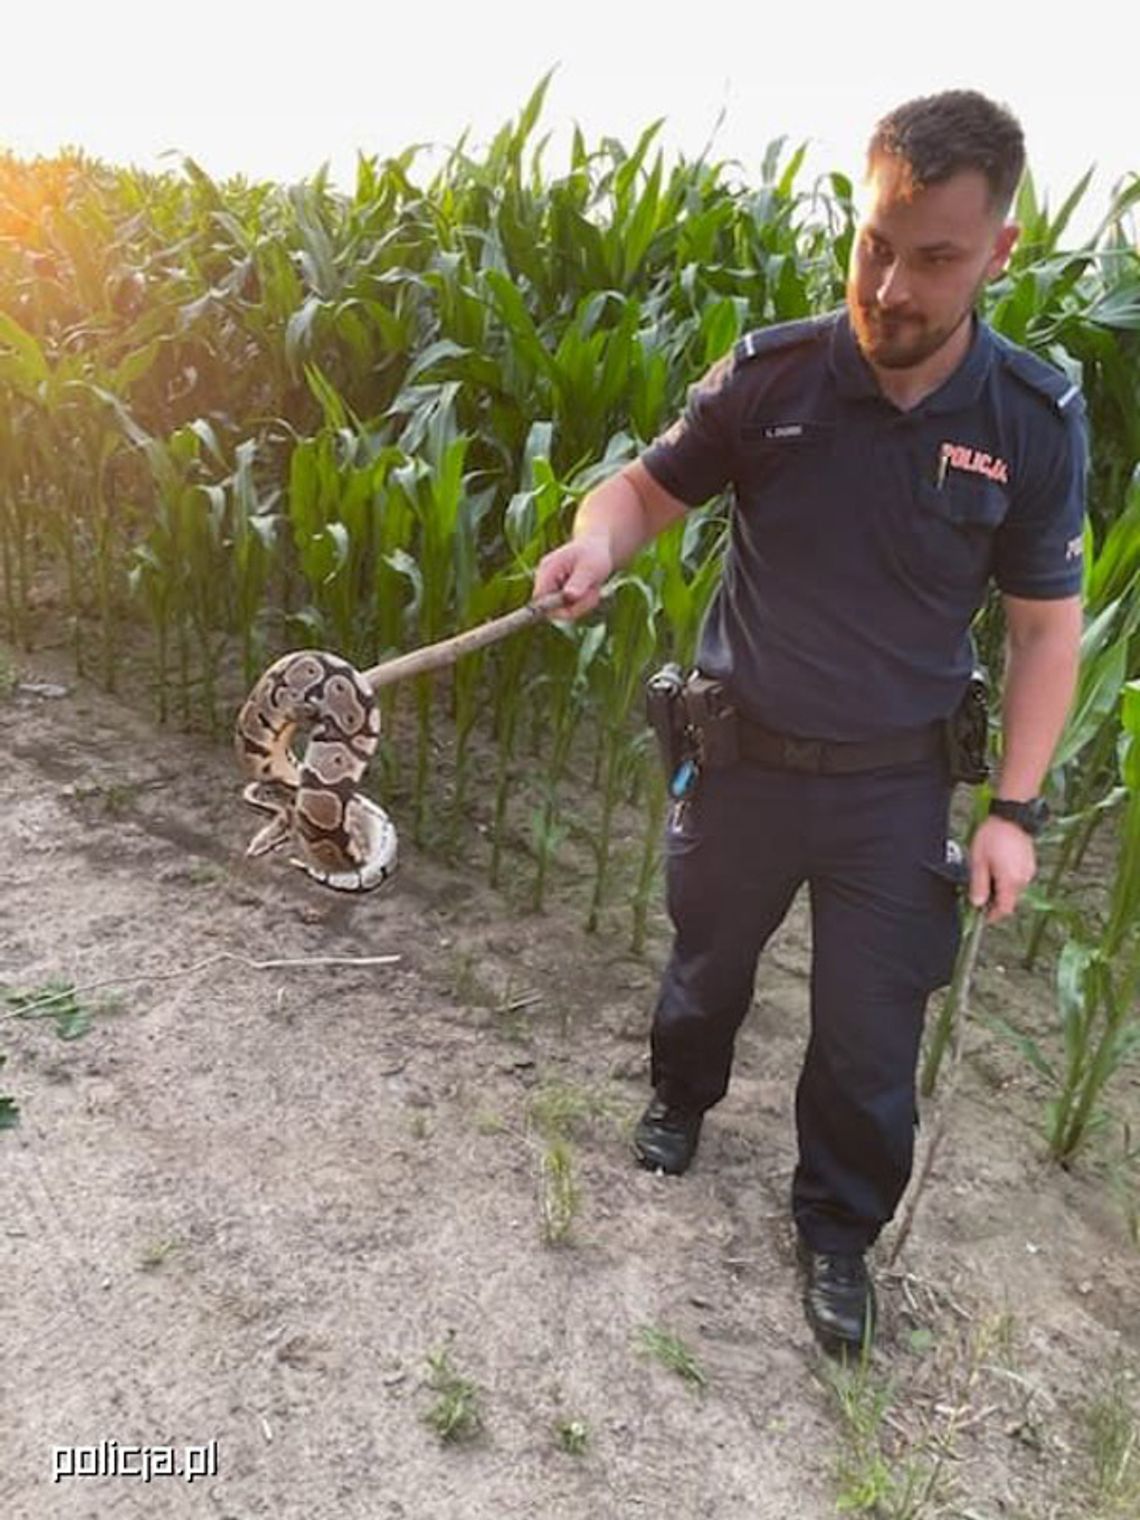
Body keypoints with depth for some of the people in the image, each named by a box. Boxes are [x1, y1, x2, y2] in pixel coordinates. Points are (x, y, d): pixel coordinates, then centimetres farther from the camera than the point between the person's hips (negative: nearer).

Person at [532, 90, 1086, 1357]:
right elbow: (652, 482, 0)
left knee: (872, 1038, 10)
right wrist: (599, 537, -24)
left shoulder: (1036, 421, -11)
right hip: (744, 759, 1)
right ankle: (680, 1099, 56)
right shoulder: (771, 374, -13)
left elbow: (1044, 627, -3)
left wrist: (1015, 808, -6)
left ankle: (837, 1229, 38)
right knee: (706, 960, 24)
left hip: (898, 787, 0)